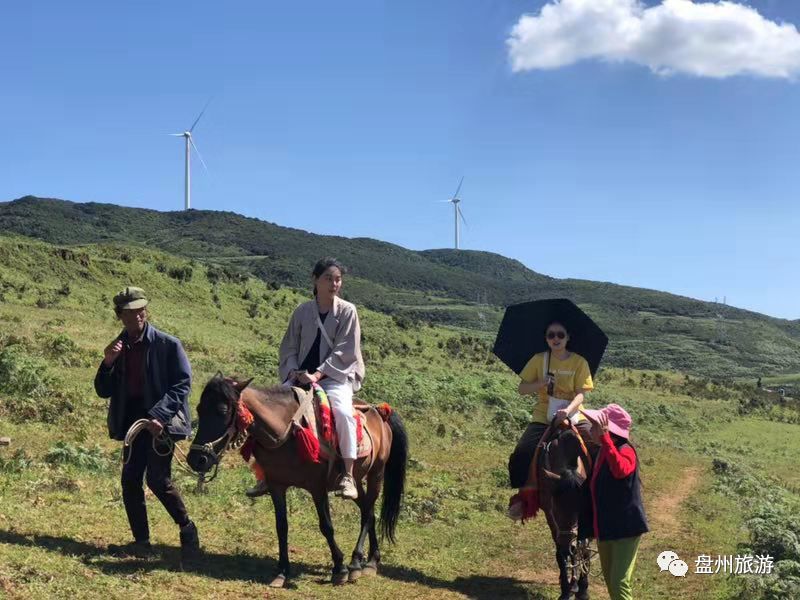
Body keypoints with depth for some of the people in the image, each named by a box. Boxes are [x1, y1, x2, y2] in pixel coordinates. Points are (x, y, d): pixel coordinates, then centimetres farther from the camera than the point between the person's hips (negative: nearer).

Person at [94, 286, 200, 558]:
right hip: (133, 421, 6)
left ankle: (187, 529, 8)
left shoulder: (168, 344, -6)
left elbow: (183, 384, -9)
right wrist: (107, 363, -10)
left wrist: (159, 415, -21)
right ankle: (141, 542, 15)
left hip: (161, 421, -6)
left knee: (157, 479, -13)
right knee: (130, 481, 4)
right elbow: (103, 391, 9)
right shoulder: (117, 348, 9)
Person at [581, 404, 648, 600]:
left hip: (626, 527, -9)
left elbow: (620, 470, -45)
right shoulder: (602, 451, 6)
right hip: (605, 527, 9)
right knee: (609, 580, 19)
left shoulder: (625, 450, -20)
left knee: (619, 582, -12)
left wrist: (604, 437, -46)